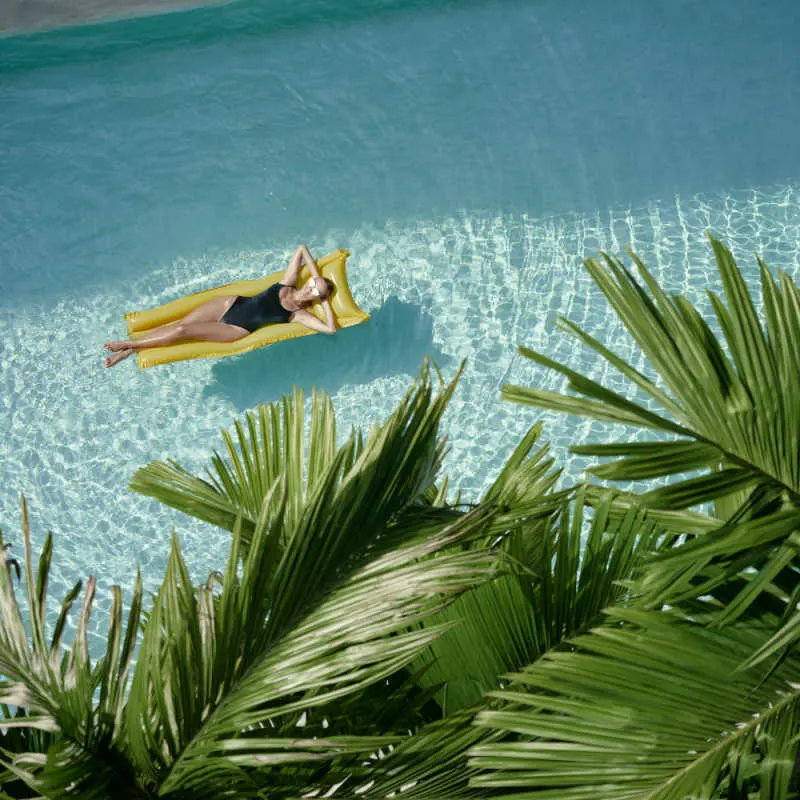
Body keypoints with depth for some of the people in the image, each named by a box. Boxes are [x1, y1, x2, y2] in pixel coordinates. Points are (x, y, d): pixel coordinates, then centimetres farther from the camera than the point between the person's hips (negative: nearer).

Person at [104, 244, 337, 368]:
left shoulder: (300, 315, -7)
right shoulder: (288, 283, 3)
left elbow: (331, 328, -20)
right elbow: (302, 248, 10)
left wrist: (325, 301, -12)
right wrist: (316, 276, 5)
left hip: (236, 329, -4)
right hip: (231, 303, 4)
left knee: (182, 330, -14)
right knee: (180, 323, -6)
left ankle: (129, 345, -1)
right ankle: (127, 349, 4)